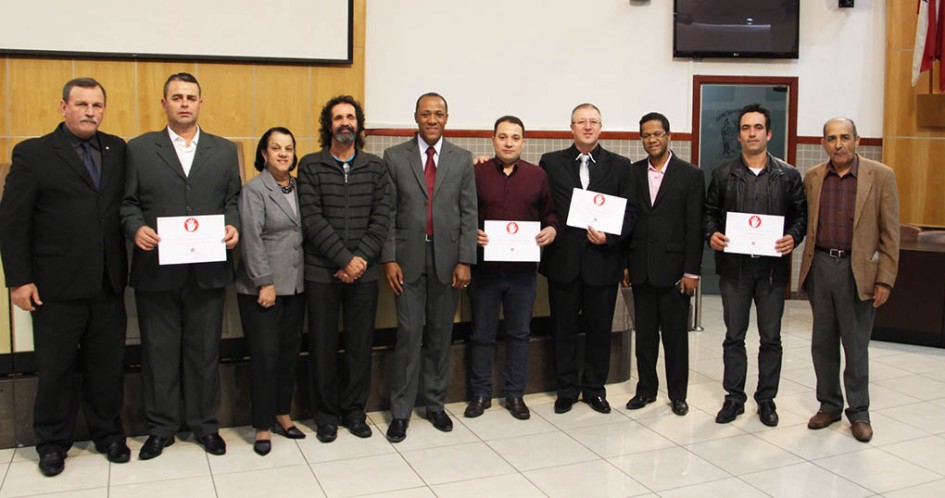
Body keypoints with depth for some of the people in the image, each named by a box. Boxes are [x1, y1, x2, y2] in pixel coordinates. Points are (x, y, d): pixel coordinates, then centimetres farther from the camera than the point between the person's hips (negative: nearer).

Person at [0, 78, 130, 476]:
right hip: (56, 286, -2)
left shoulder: (118, 150, 8)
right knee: (55, 368, 10)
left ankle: (108, 434, 29)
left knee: (108, 365, 12)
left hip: (108, 285, 3)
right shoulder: (33, 154, -1)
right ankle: (52, 443, 28)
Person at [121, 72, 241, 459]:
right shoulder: (139, 149, 6)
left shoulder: (225, 150, 10)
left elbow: (233, 200, 11)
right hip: (156, 269, -1)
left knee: (204, 350, 10)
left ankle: (205, 425, 23)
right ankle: (160, 427, 23)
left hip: (208, 269, 1)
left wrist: (233, 226, -8)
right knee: (159, 351, 8)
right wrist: (136, 228, -14)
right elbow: (128, 203, 5)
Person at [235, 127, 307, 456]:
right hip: (262, 288, -5)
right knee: (265, 355, -1)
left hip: (295, 286, 5)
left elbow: (306, 231, 10)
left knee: (290, 352, 11)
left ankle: (283, 414, 26)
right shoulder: (254, 190, -6)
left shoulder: (300, 188, 10)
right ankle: (263, 426, 11)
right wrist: (265, 282, -15)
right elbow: (252, 239, -12)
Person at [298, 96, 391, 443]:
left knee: (361, 343, 7)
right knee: (323, 344, 6)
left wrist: (360, 258, -11)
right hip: (321, 271, -2)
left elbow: (381, 219, 1)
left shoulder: (375, 167, 7)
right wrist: (345, 259, -14)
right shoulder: (311, 166, 1)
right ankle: (326, 414, 20)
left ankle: (354, 410, 23)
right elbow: (312, 219, -8)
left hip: (363, 271, 2)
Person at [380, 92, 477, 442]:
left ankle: (435, 403, 23)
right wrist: (389, 259, -6)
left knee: (440, 334, 9)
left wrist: (465, 260, -4)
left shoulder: (462, 159, 6)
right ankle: (401, 411, 10)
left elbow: (468, 213, 3)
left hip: (447, 258, 2)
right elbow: (388, 212, 1)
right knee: (408, 334, -1)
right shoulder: (394, 157, 2)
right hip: (408, 258, -1)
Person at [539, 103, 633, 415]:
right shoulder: (551, 163, 5)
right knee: (564, 328, 9)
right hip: (563, 259, 0)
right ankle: (567, 389, 22)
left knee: (599, 329, 9)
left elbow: (629, 212, 1)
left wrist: (610, 237, -12)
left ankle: (595, 388, 25)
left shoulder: (619, 166, 6)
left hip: (603, 259, 1)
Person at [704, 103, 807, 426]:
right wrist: (711, 234, -11)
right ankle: (734, 397, 20)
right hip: (734, 266, 0)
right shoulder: (723, 175, 5)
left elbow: (801, 214, 6)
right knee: (734, 336, 8)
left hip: (772, 266, 0)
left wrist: (793, 237, -13)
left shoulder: (788, 175, 4)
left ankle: (766, 399, 22)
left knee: (771, 337, 8)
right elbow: (709, 212, 9)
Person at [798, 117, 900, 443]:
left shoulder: (880, 176, -4)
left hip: (857, 270, -3)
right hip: (819, 267, 3)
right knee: (822, 343, 11)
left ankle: (859, 413, 20)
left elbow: (890, 233, -4)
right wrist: (807, 266, 3)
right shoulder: (812, 178, 6)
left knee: (856, 346, 5)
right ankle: (829, 406, 26)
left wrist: (885, 279, -8)